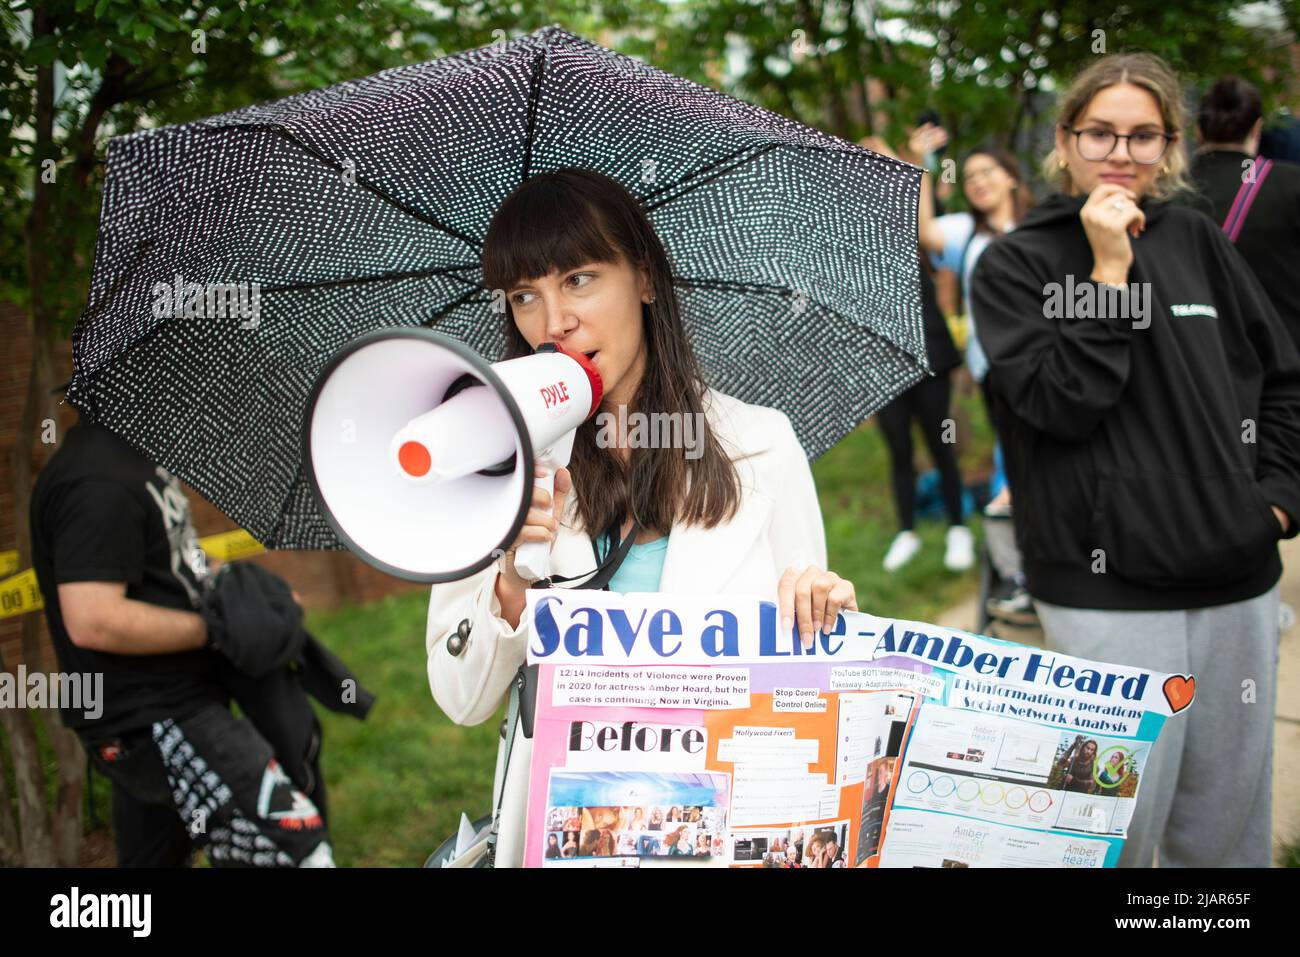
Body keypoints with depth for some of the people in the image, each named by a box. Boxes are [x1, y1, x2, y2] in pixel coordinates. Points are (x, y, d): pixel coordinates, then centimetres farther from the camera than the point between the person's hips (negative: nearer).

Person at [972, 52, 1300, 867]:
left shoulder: (1196, 241, 9)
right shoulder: (1015, 266, -2)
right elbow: (1060, 402, -15)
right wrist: (1109, 271, -15)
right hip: (1110, 593, -4)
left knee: (1230, 828, 14)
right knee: (1121, 823, -1)